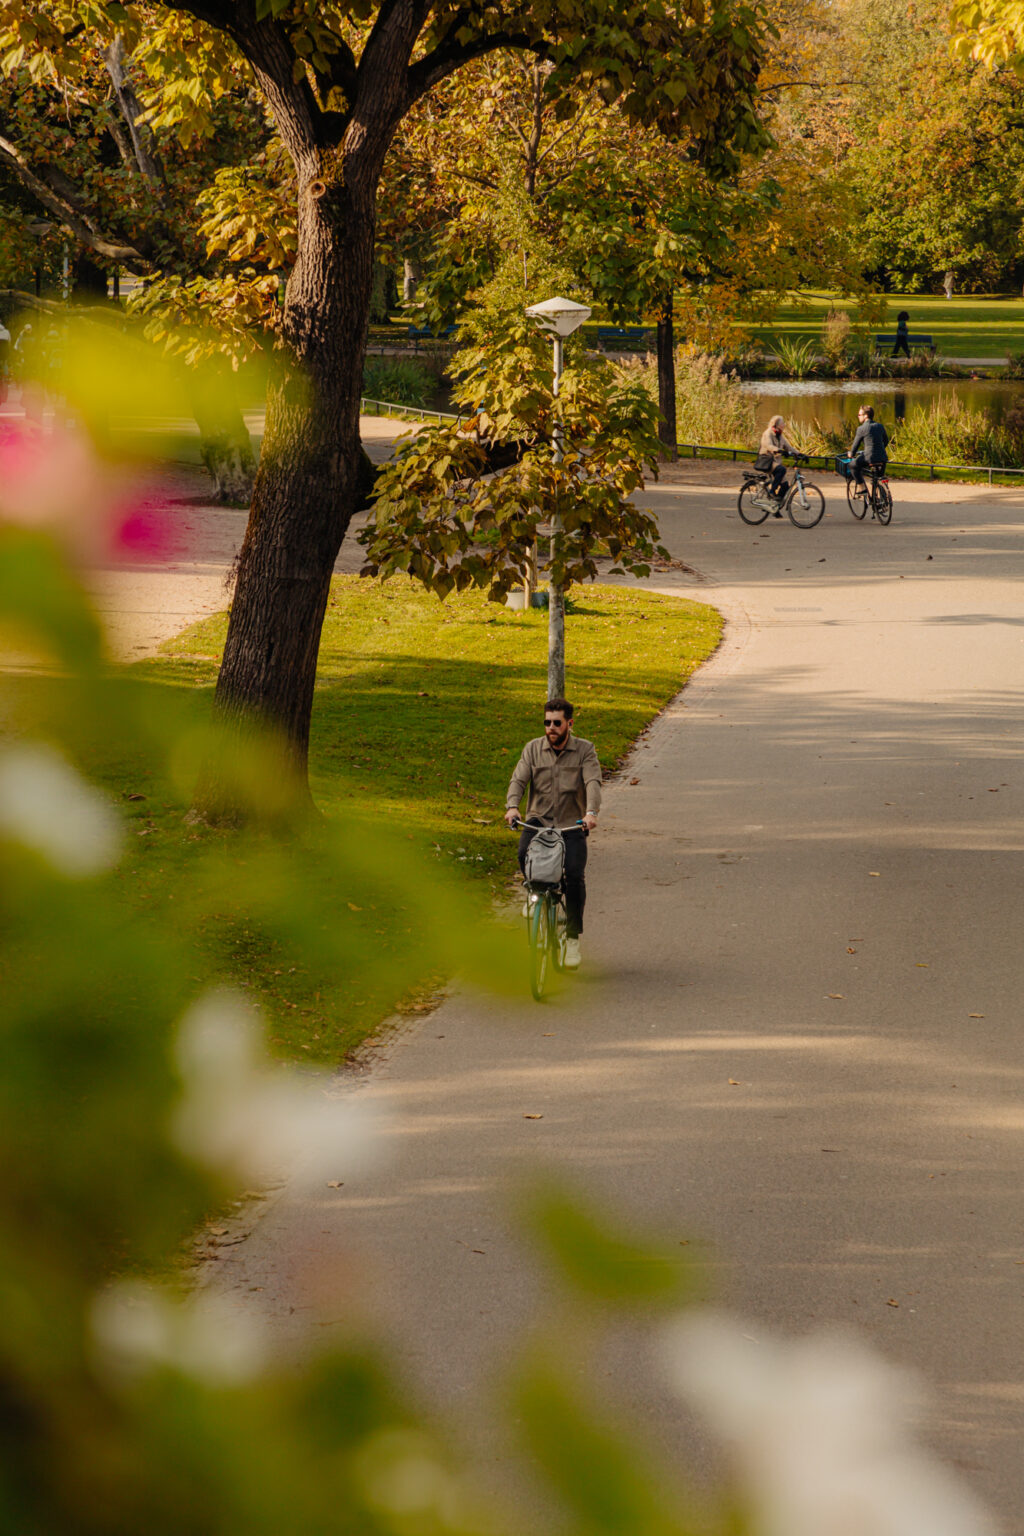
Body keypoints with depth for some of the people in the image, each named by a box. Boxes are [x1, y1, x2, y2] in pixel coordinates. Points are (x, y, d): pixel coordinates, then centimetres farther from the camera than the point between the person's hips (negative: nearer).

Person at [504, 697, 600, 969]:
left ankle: (573, 938, -6)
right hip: (539, 819, 1)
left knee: (574, 874, -20)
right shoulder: (533, 748, 7)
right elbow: (518, 779, -4)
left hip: (572, 824, -1)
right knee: (525, 854, -31)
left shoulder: (584, 750, 1)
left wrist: (591, 812, -32)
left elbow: (593, 783, -12)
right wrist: (512, 806, -25)